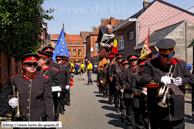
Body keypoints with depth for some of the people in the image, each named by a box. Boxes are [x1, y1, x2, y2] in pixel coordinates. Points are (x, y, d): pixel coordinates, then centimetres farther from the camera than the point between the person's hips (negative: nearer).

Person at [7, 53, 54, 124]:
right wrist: (10, 100, -6)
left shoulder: (44, 80, -4)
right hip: (20, 119, 2)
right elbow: (10, 94, 17)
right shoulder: (15, 79, 1)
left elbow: (48, 101, -4)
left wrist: (50, 120, -7)